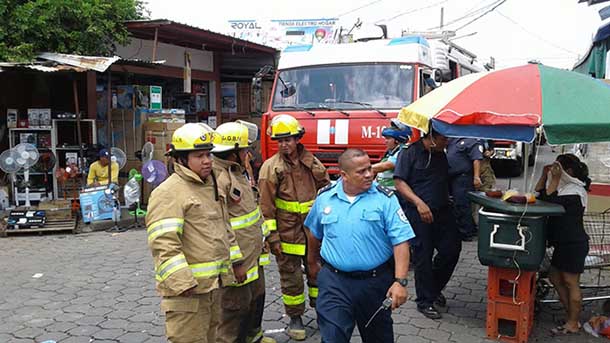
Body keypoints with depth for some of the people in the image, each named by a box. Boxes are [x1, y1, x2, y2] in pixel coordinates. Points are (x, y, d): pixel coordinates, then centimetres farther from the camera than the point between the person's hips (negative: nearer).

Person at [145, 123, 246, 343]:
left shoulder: (211, 187, 14)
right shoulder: (168, 193, -16)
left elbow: (225, 228, 23)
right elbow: (163, 242, -24)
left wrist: (236, 262, 21)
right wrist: (182, 282, -27)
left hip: (213, 284, 9)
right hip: (187, 290, -9)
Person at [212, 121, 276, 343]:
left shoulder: (238, 172, 12)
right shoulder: (218, 178, -24)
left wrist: (263, 236, 26)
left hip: (253, 255, 11)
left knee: (256, 297, 25)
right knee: (236, 305, 2)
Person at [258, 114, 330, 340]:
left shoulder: (312, 163, 4)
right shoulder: (271, 167, -7)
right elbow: (266, 206, -8)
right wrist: (272, 236, -11)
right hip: (287, 234, -3)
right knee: (291, 277, 7)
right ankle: (295, 318, 23)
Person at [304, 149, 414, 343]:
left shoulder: (385, 198, -9)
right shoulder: (324, 197, -1)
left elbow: (401, 241, -14)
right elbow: (314, 234, 17)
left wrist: (400, 281, -22)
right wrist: (312, 263, 26)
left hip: (375, 282, 0)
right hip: (334, 281, 1)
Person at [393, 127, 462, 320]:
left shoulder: (442, 155, 14)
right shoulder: (411, 152, -7)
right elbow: (399, 182, -12)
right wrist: (419, 203, -22)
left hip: (442, 211, 6)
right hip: (418, 213, -6)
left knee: (452, 249, 4)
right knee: (423, 256, 1)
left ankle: (434, 288, 29)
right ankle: (425, 301, 17)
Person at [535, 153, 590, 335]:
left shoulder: (576, 191, -15)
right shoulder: (563, 186, 12)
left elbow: (550, 201, -24)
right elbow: (538, 195, 9)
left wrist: (555, 179, -19)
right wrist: (544, 175, 2)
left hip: (574, 244, -10)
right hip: (563, 243, 10)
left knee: (571, 282, 0)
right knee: (555, 278, 15)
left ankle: (573, 324, 11)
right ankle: (572, 314, 26)